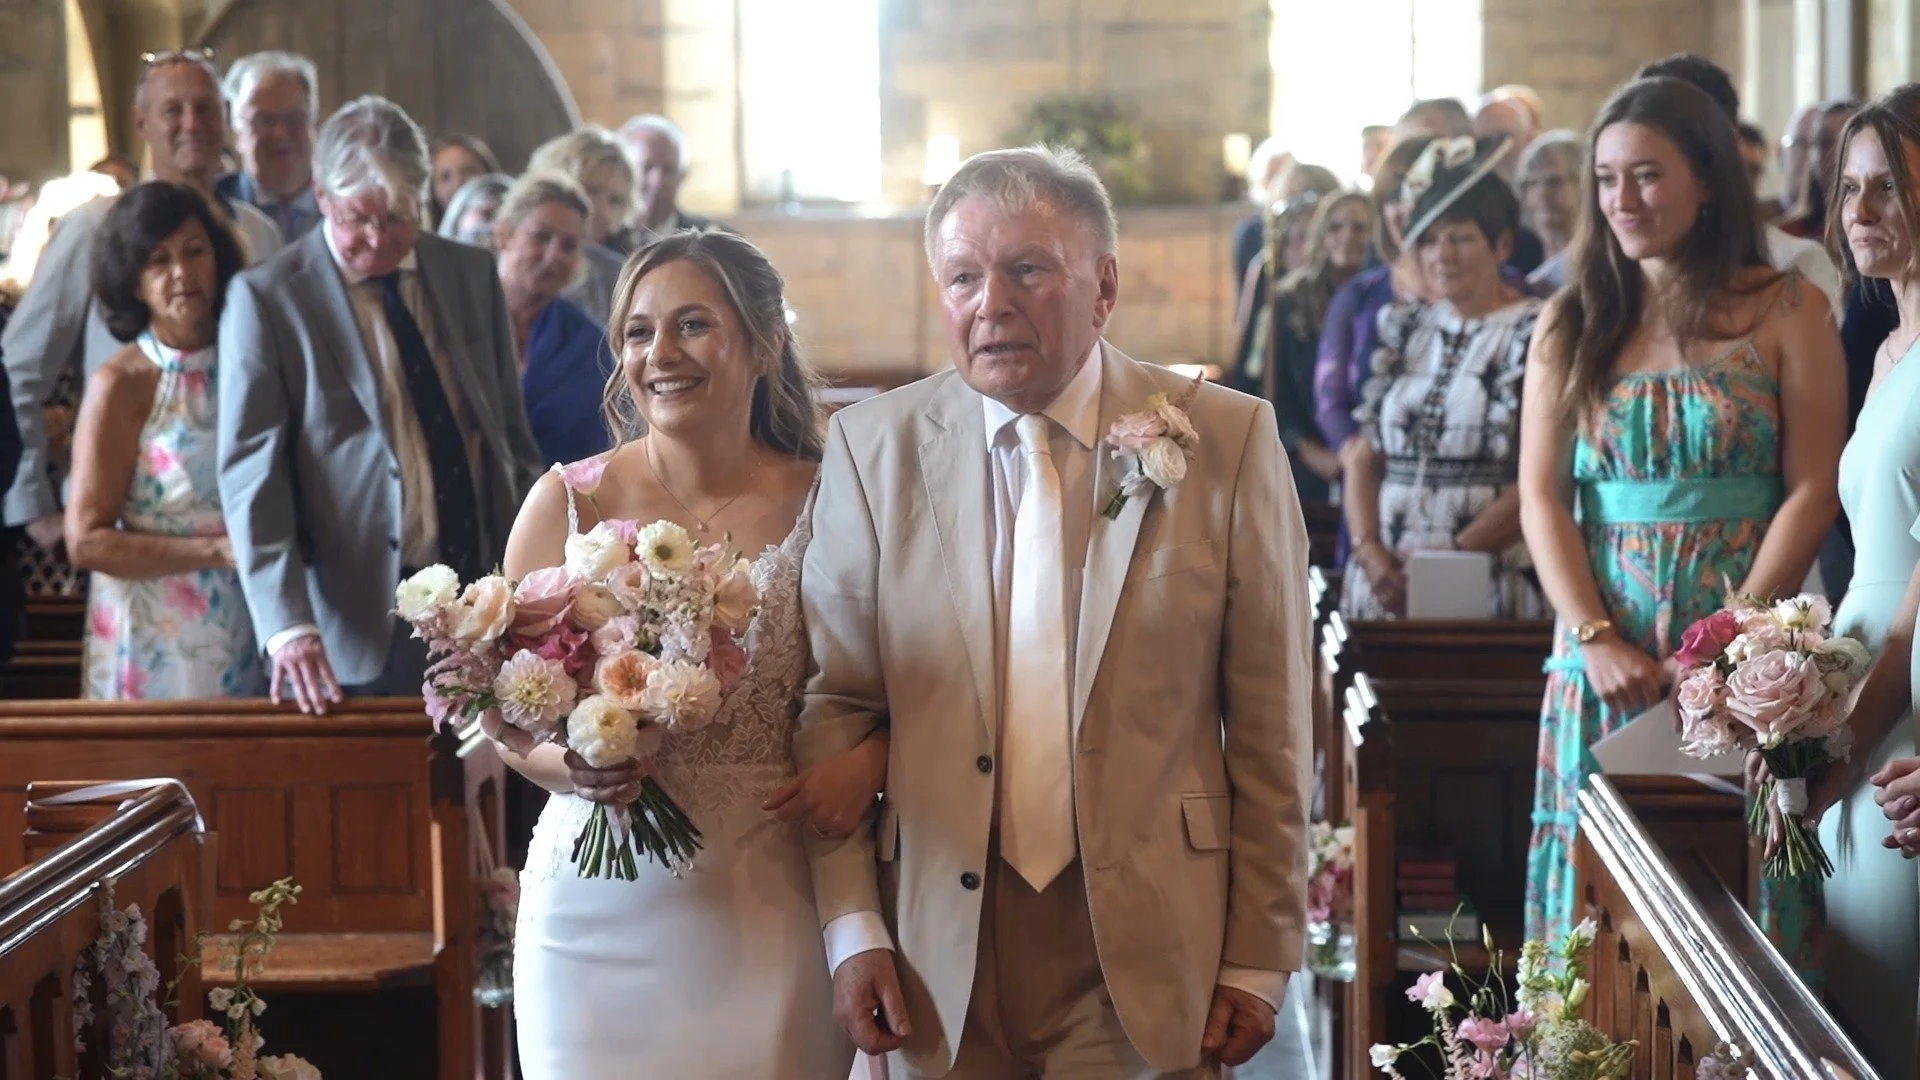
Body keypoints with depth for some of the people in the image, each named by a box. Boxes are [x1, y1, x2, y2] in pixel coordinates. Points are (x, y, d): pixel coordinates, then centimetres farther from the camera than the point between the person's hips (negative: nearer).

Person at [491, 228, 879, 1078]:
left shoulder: (825, 505, -2)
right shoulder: (566, 504, 0)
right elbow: (502, 711, 5)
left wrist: (864, 766, -14)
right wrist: (564, 763, -14)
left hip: (769, 904, 0)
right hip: (601, 905, 1)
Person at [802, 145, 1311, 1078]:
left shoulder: (1226, 441, -2)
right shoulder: (872, 446, 2)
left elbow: (1269, 722, -1)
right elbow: (833, 704, 3)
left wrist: (1260, 957, -2)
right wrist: (852, 931, -4)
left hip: (1147, 942, -1)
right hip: (941, 956, 2)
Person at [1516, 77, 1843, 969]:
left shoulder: (1786, 311, 1)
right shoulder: (1570, 325, 10)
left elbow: (1812, 492, -4)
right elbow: (1541, 497, 4)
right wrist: (1597, 640, -10)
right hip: (1606, 650, 2)